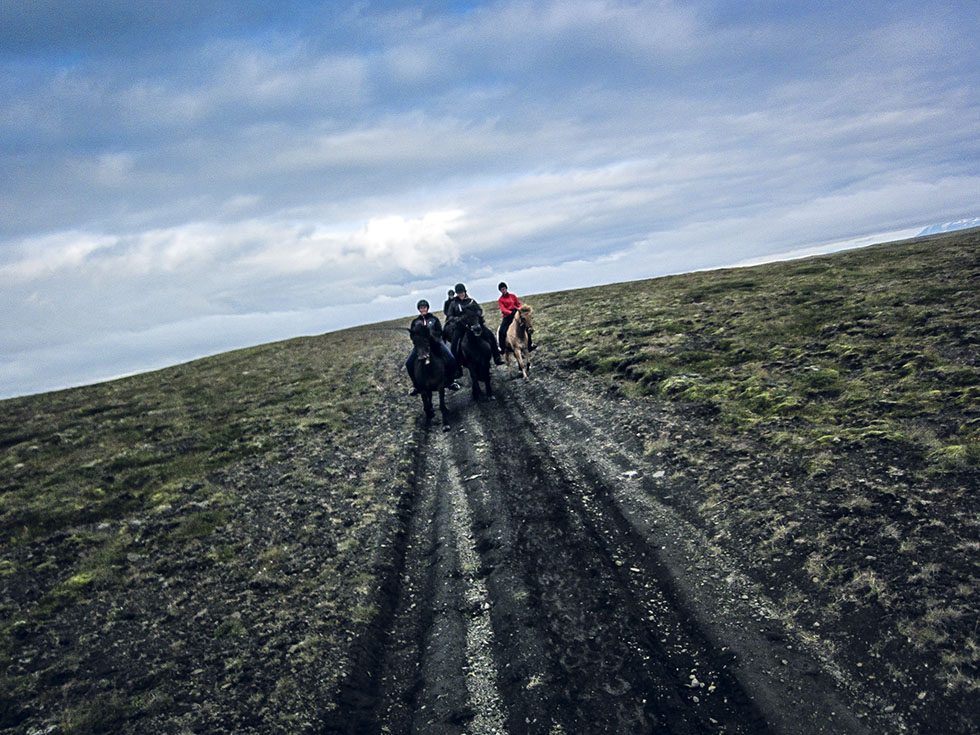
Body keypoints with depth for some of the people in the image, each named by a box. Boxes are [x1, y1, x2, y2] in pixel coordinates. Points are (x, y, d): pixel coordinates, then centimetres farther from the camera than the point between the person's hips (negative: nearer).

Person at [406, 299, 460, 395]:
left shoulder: (434, 318, 11)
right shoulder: (415, 321, 15)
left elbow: (440, 332, 2)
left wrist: (431, 333, -18)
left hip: (436, 342, -1)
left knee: (451, 360, -22)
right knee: (409, 363, -19)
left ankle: (451, 381, 2)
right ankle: (416, 385, 2)